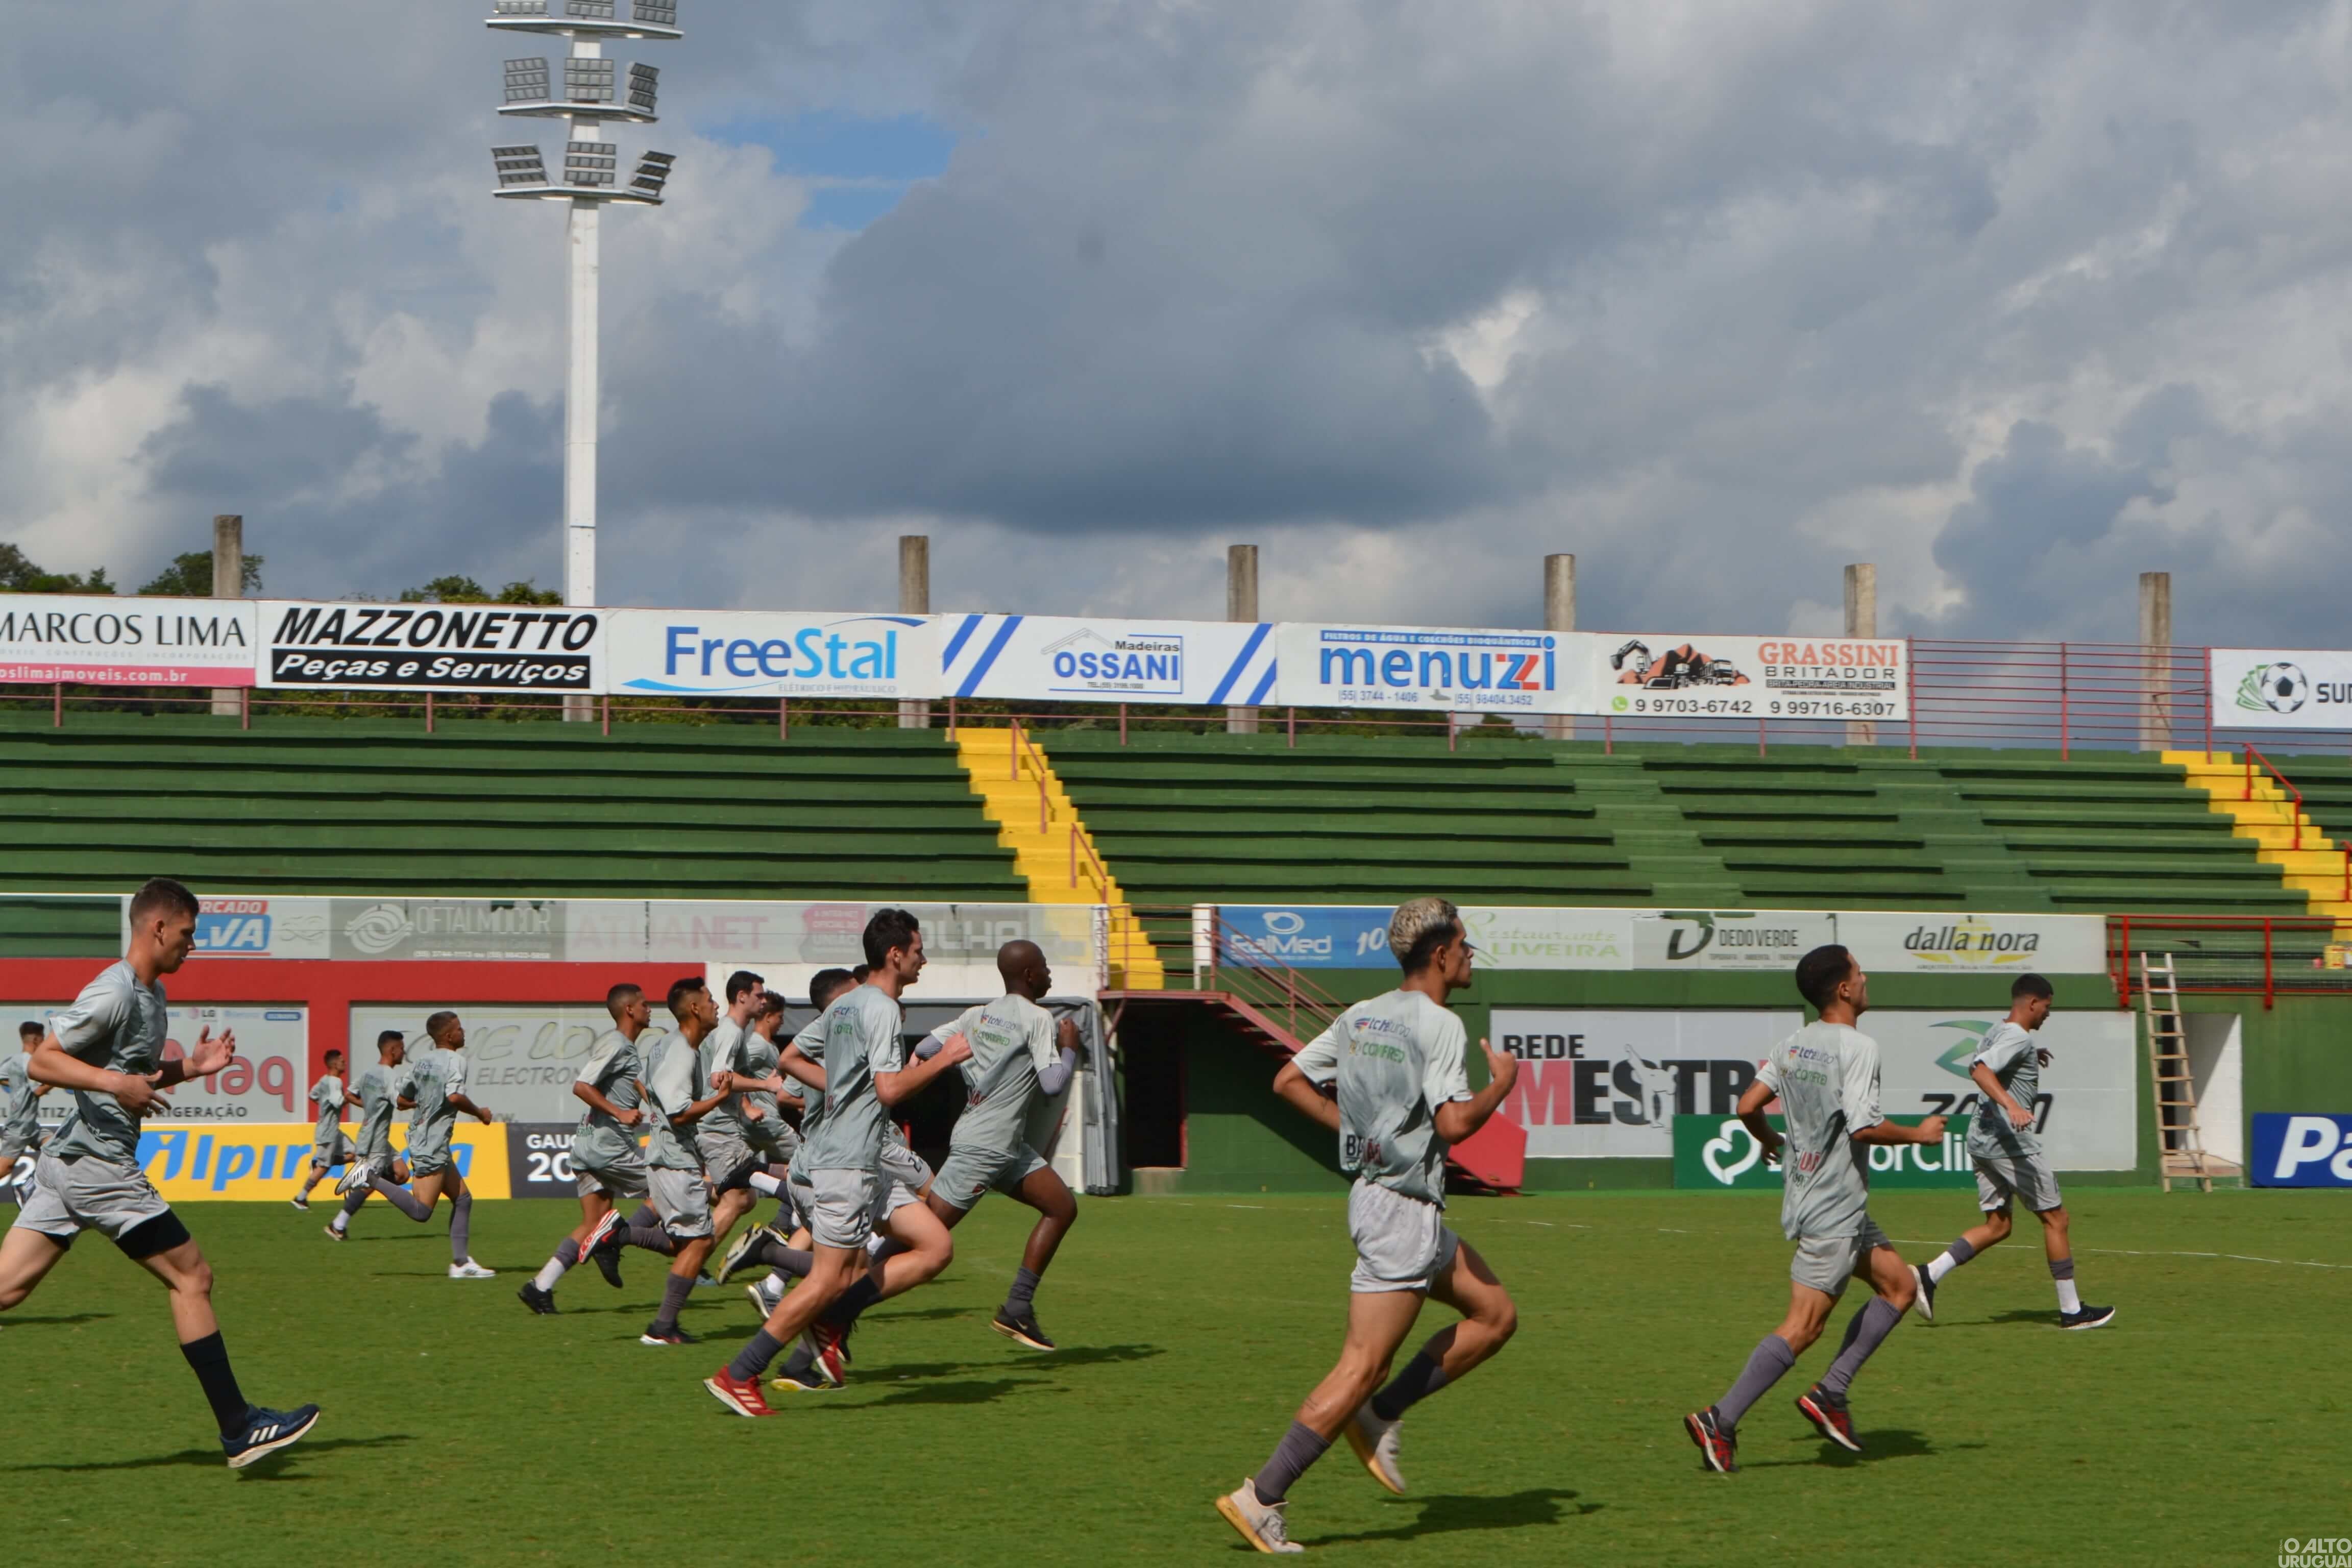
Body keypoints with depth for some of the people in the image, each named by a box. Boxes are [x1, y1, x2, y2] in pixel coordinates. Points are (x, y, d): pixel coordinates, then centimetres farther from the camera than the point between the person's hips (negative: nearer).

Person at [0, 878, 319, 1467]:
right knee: (192, 1277, -3)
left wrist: (190, 1066, 11)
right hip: (97, 1164, -10)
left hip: (67, 1163, 10)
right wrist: (113, 1082, -28)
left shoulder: (151, 993, 16)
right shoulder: (113, 993, -15)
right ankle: (239, 1430, 0)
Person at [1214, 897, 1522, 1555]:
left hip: (1377, 1192, 10)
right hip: (1403, 1210, -10)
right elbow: (1454, 1124, -23)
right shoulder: (1438, 1025, -15)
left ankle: (1381, 1416, 13)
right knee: (1361, 1367, -7)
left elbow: (1288, 1081, 13)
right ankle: (1262, 1498, -7)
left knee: (1496, 1315, 16)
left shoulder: (1361, 1016, 9)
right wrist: (1501, 1083, -6)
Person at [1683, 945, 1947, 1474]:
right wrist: (1919, 1134, -7)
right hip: (1833, 1210, -9)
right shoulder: (1858, 1047, -16)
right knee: (1803, 1327, -8)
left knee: (1900, 1285, 16)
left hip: (1805, 1195, 9)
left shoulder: (1792, 1045, 8)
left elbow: (1748, 1106, 8)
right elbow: (1864, 1128, -23)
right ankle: (1720, 1420, -10)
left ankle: (1829, 1395, 11)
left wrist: (1772, 1142, 28)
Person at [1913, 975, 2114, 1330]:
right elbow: (1979, 1070, -30)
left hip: (1982, 1141, 10)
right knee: (2055, 1218, 2)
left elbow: (1980, 1064, 34)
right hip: (2011, 1143, -10)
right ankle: (2072, 1311, 7)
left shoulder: (1996, 1032, 14)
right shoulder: (2019, 1038, -14)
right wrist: (2012, 1105, -42)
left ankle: (1929, 1274, -6)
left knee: (1997, 1225, 11)